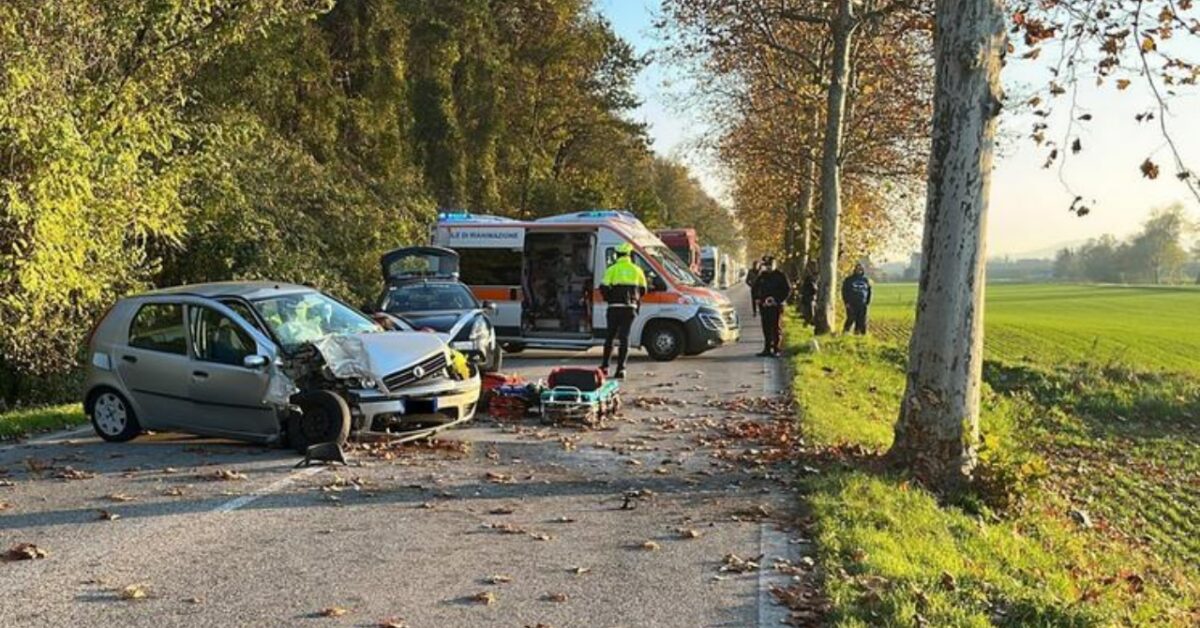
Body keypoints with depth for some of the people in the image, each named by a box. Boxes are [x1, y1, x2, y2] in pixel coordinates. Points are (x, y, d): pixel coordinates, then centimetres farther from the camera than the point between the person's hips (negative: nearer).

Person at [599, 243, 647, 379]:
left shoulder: (612, 269, -2)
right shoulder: (637, 270, 6)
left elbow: (603, 288, -10)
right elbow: (643, 290, 11)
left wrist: (610, 298, 8)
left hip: (615, 307, -1)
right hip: (630, 308, 1)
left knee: (610, 337, 13)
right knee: (625, 338, 3)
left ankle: (605, 366, 16)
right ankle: (621, 369, -3)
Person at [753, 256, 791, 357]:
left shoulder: (780, 275, -2)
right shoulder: (761, 275, 10)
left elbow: (788, 289, -3)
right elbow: (756, 288, 18)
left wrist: (779, 301, -11)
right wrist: (760, 300, 2)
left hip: (776, 306, -4)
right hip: (764, 306, 4)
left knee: (775, 328, -3)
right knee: (766, 328, 5)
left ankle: (776, 350, 1)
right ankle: (767, 349, 11)